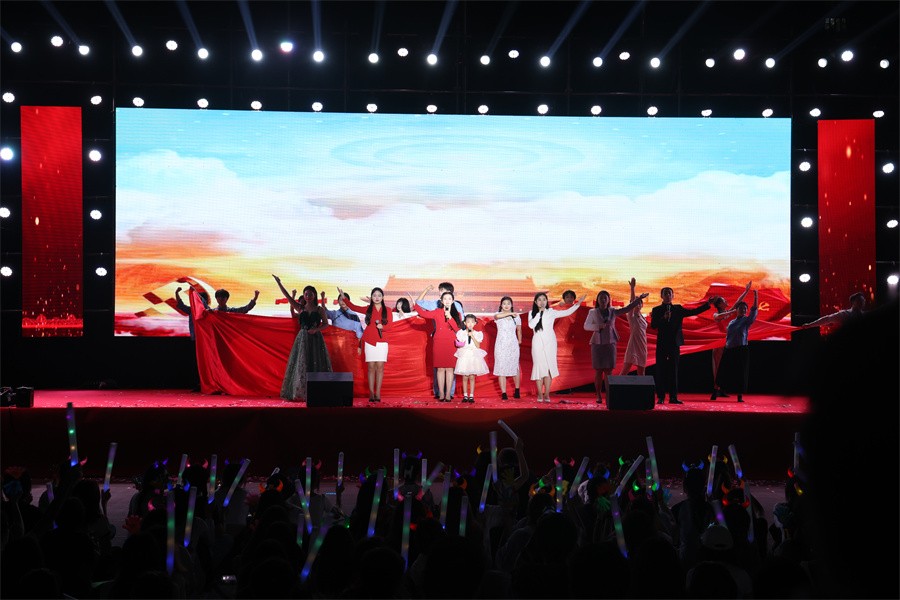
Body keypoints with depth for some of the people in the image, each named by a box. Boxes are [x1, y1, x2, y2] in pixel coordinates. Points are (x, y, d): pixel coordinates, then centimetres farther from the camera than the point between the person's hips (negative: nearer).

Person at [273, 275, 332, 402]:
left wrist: (316, 329, -13)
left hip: (316, 338, -1)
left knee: (316, 364, -3)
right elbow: (287, 296, 1)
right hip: (302, 338, 1)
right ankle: (300, 393, 1)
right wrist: (278, 283, -5)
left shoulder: (320, 309, 5)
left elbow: (326, 324, 5)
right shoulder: (300, 308, 6)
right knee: (301, 363, -1)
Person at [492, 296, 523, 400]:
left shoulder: (516, 317, 6)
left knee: (515, 367, 6)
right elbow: (497, 316, -27)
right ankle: (503, 393, -3)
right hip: (501, 345, -2)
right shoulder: (498, 315, -1)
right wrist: (510, 314, -22)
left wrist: (519, 341, 16)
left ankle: (517, 390, 23)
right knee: (501, 368, -4)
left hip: (513, 345, 2)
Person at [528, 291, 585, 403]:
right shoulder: (532, 314, 6)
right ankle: (540, 394, 2)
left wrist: (578, 304, -2)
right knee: (539, 367, -3)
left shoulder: (551, 312, 5)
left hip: (549, 342, 0)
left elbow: (567, 312, 4)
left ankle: (547, 394, -2)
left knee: (549, 367, -4)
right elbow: (531, 325, -12)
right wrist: (539, 313, -11)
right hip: (538, 342, 0)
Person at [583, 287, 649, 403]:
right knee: (598, 371, -1)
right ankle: (599, 396, 5)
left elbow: (627, 308, 7)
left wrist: (638, 299, -1)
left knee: (608, 371, -1)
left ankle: (609, 395, -1)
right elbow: (586, 326, -1)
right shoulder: (593, 312, 3)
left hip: (610, 343, 1)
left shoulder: (613, 312, 7)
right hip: (597, 344, -1)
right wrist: (598, 326, -17)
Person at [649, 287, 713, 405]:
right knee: (661, 370, -1)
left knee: (674, 370, 3)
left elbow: (694, 312, 4)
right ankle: (661, 397, 1)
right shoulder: (656, 310, 4)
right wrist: (663, 318, -22)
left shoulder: (678, 309, 9)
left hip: (675, 343, 2)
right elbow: (653, 325, -8)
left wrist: (707, 304, -4)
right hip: (662, 344, -2)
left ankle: (673, 397, 4)